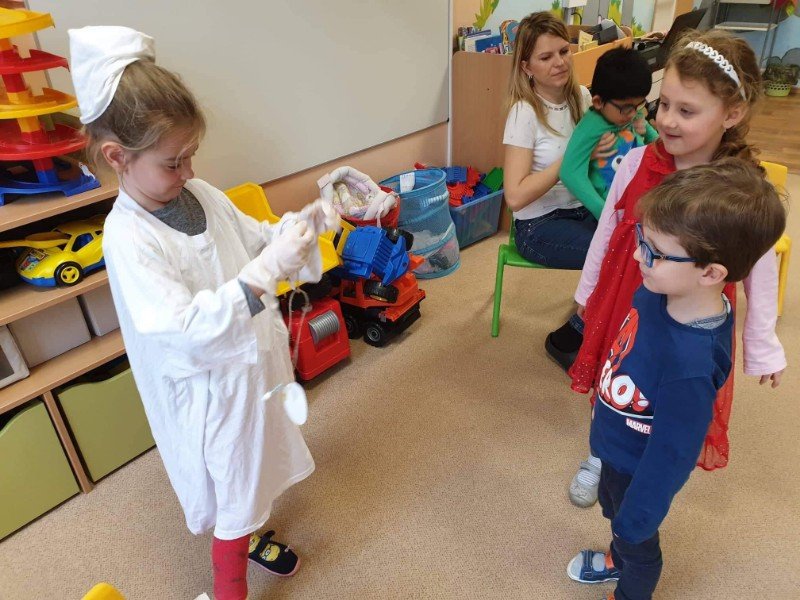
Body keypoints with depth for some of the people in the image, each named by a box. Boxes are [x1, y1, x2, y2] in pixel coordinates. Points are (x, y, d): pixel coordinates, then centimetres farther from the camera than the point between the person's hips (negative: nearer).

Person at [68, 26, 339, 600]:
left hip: (254, 361, 7)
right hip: (210, 387, -7)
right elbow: (185, 326, -33)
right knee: (233, 484, 12)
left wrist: (299, 225, -13)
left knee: (255, 462, 28)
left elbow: (255, 238, 8)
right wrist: (265, 273, -39)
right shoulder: (127, 237, -26)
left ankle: (247, 534, 57)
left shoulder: (202, 194, -5)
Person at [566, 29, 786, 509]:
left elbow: (761, 271, -8)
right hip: (624, 303, 2)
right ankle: (599, 459, 48)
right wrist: (588, 290, 11)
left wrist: (763, 346, 1)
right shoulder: (637, 163, -14)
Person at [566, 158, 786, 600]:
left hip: (640, 467, -7)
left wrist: (634, 519, -14)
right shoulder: (660, 291, -20)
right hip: (616, 448, 7)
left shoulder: (691, 364, -42)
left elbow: (671, 455, -29)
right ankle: (617, 559, 66)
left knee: (637, 541, 25)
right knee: (614, 510, 35)